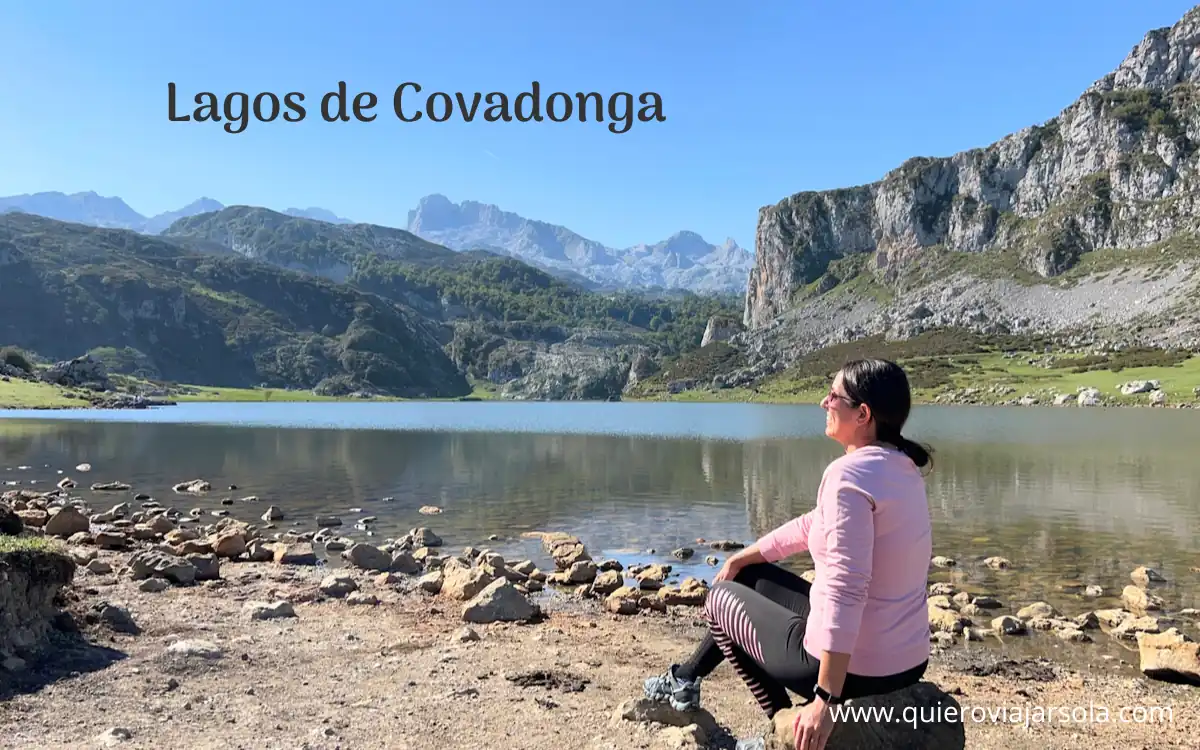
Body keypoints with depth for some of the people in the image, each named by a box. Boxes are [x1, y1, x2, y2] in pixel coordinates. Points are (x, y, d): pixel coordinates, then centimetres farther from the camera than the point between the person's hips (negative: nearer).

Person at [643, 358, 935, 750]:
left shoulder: (849, 473, -24)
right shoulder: (902, 467, 6)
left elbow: (845, 592, -29)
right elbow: (814, 526, 16)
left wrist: (824, 701, -25)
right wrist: (742, 557, 23)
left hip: (855, 665, -9)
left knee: (722, 600, 16)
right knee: (752, 577, 25)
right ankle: (687, 679, 41)